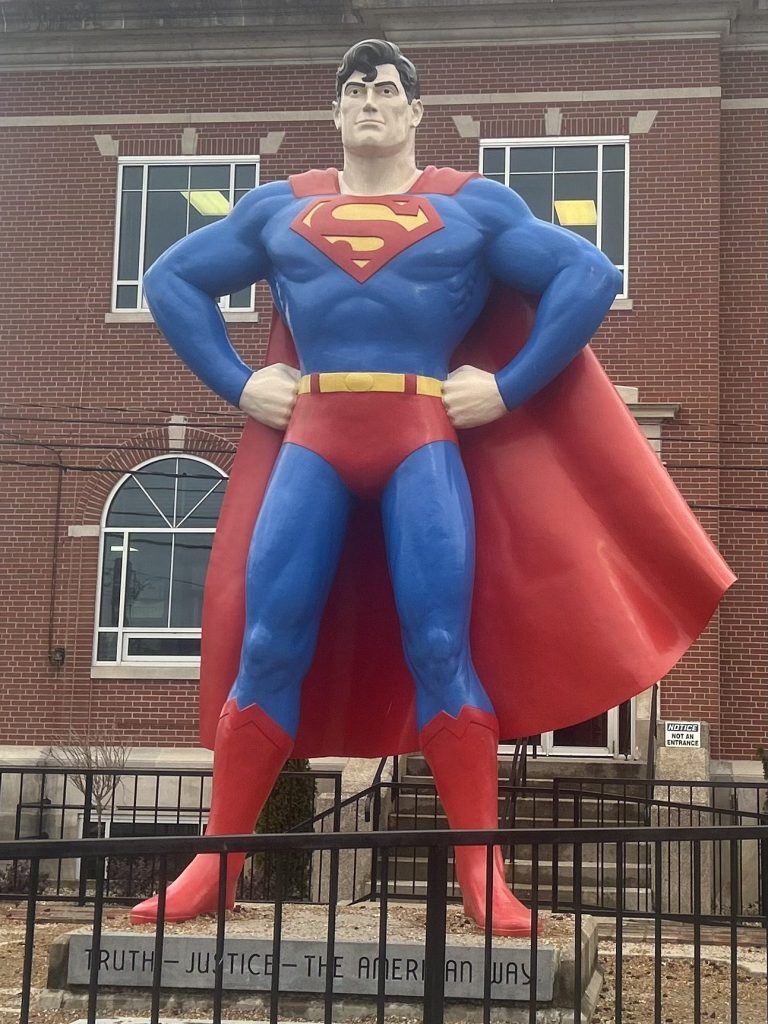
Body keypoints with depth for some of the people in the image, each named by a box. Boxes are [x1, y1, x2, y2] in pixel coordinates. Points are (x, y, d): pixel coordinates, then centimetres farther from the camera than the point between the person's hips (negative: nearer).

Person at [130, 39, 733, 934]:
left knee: (440, 647, -10)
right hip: (310, 440, 2)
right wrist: (235, 384, 8)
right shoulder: (279, 207, 19)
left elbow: (589, 276, 6)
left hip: (424, 440, -2)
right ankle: (215, 866, 2)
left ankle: (482, 879, -6)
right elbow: (172, 281, 22)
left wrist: (510, 388, -3)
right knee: (267, 647, -5)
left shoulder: (475, 207, 12)